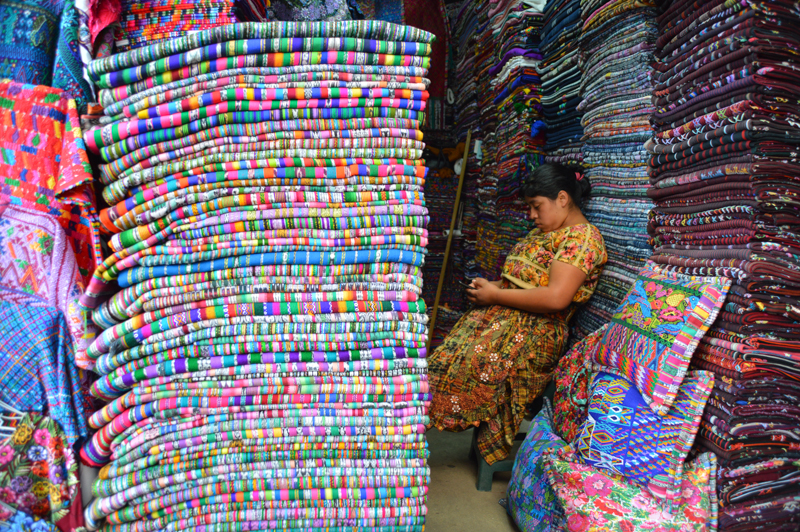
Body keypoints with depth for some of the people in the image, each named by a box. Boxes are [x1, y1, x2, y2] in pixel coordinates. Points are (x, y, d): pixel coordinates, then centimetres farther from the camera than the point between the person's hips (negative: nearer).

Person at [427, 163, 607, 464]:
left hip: (534, 331, -9)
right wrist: (488, 287, 3)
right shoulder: (543, 231, 21)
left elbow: (556, 298, -21)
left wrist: (495, 295, -13)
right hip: (503, 316, 9)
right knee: (450, 355, -11)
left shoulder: (582, 237, -9)